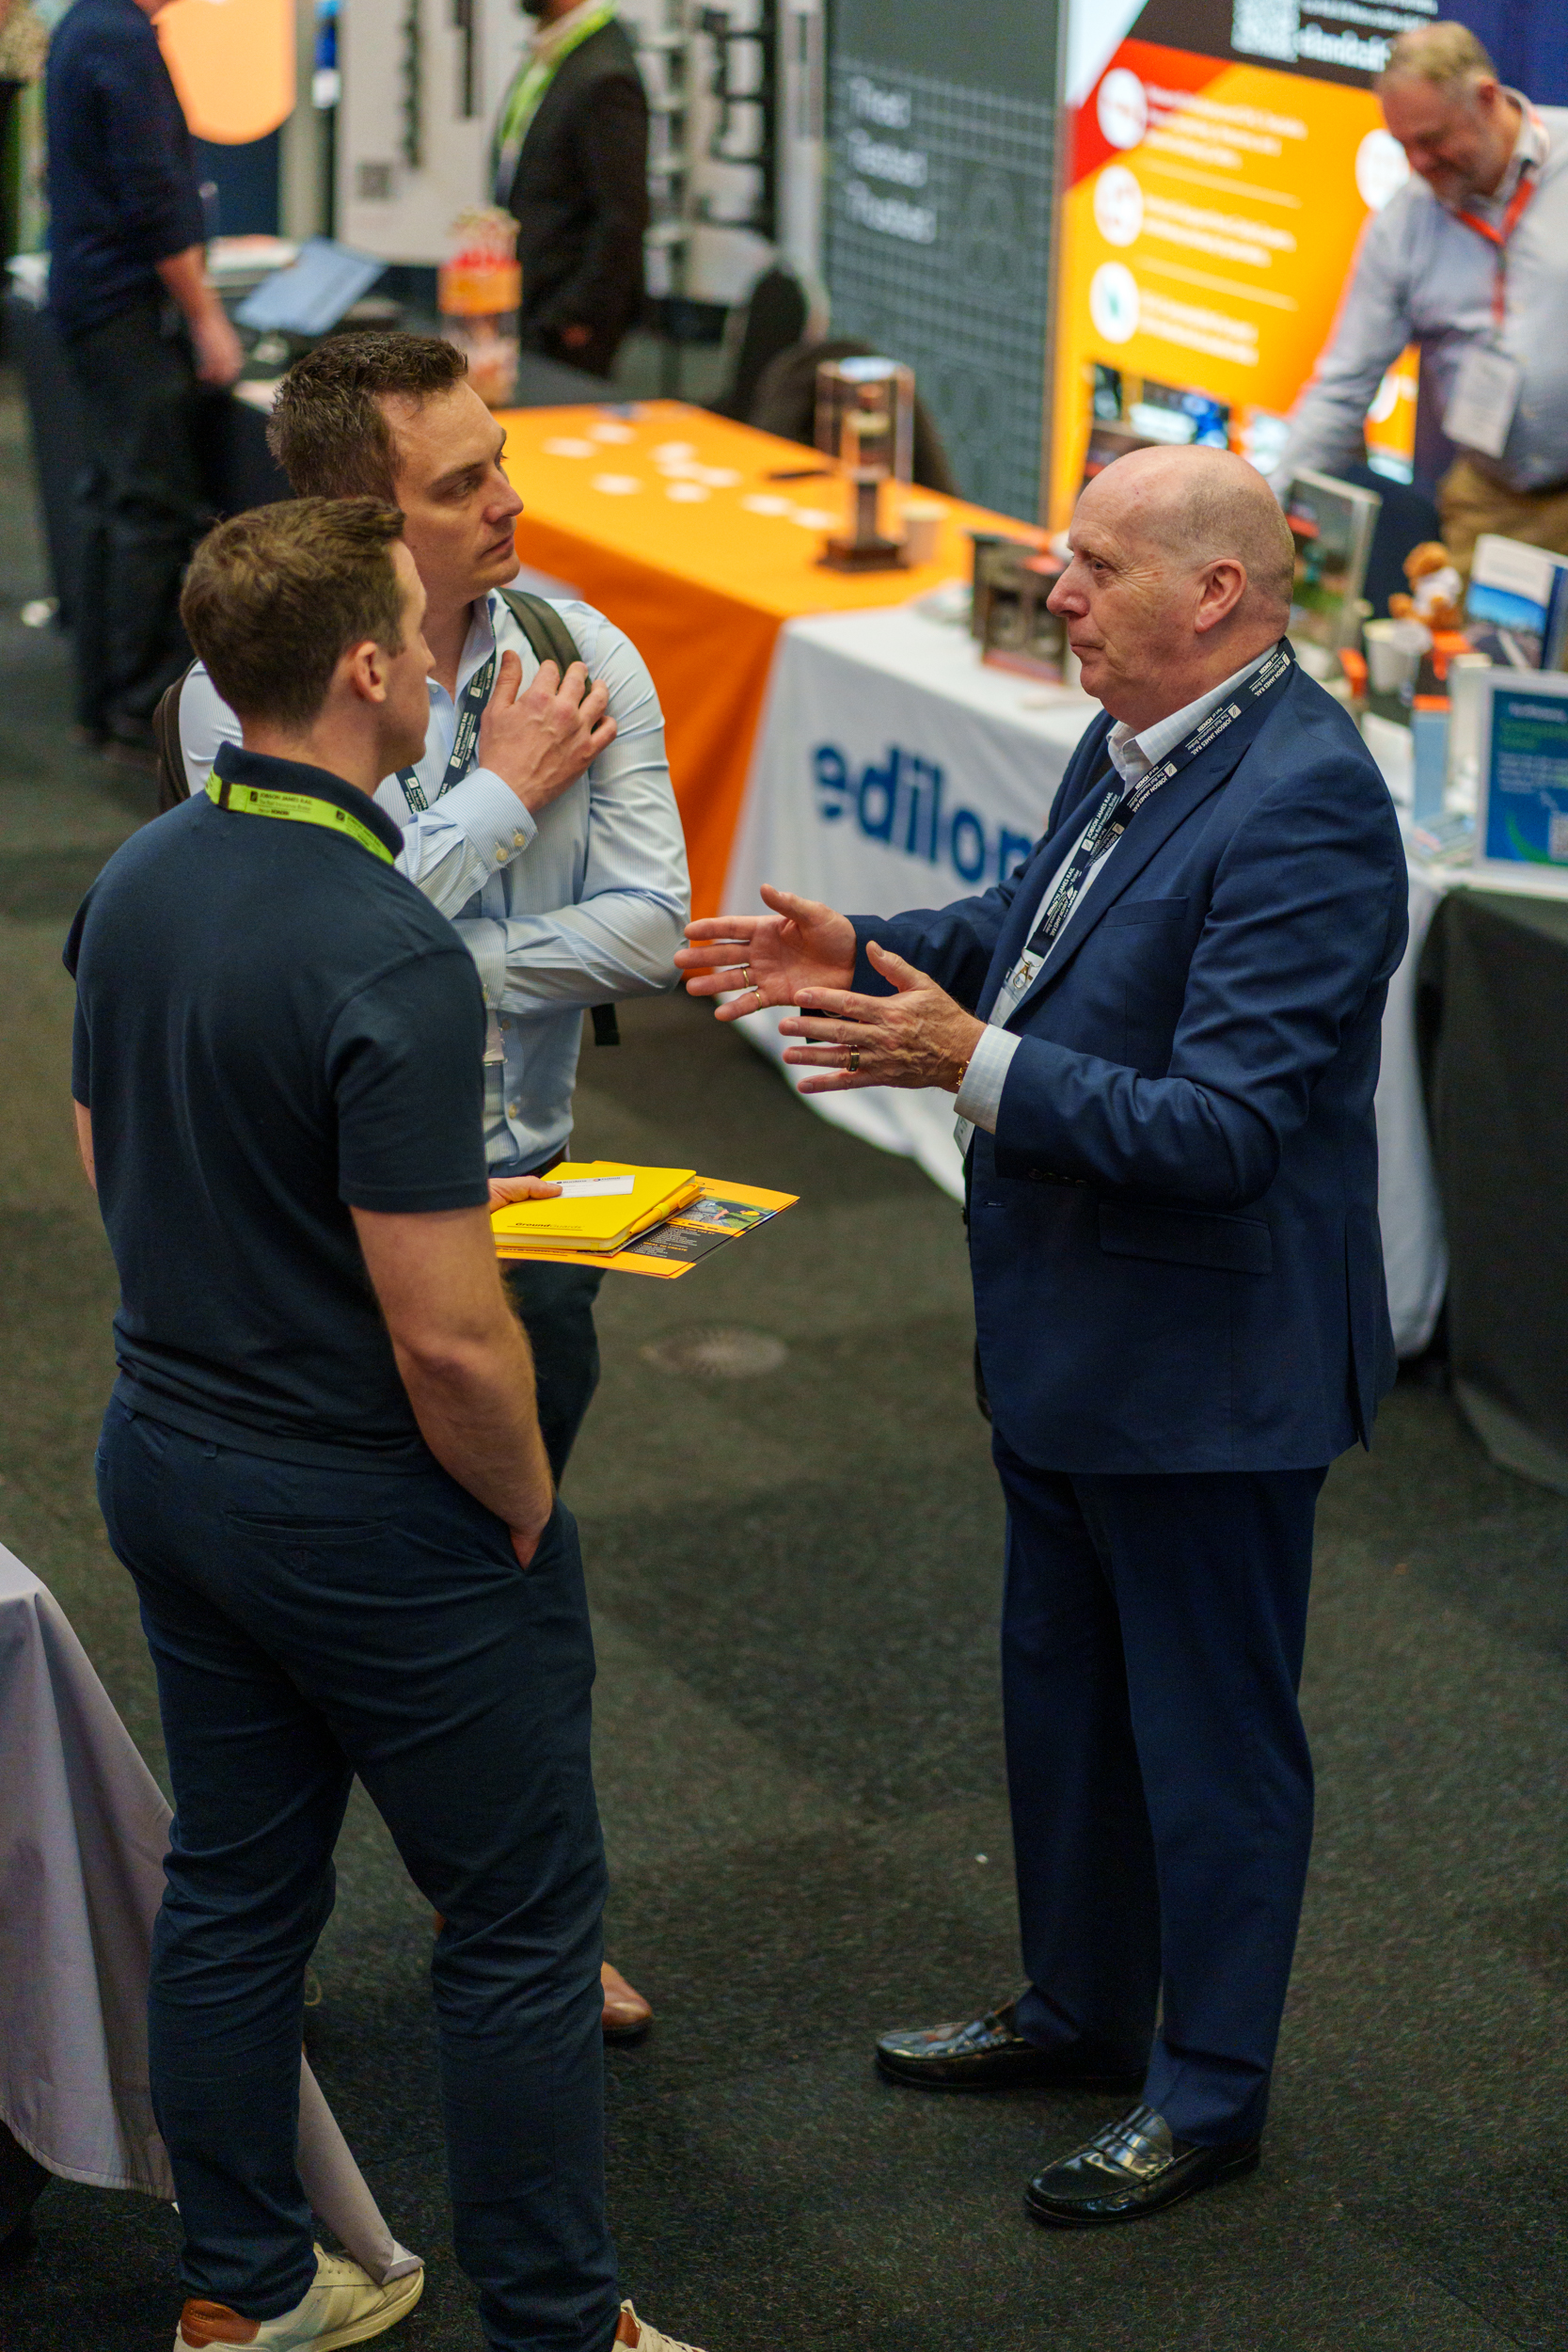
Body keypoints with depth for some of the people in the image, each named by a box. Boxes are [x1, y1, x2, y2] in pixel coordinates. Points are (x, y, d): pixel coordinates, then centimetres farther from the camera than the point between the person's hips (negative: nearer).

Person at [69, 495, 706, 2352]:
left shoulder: (133, 882, -1)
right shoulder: (392, 960, -28)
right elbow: (449, 1339, -27)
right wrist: (524, 1509, -10)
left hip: (168, 1458, 8)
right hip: (374, 1510, -8)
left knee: (229, 1887, 19)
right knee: (521, 1923, 8)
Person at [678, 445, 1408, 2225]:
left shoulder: (1301, 809, -27)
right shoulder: (1137, 740, 1)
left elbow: (1221, 1127, -31)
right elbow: (1037, 923, 19)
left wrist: (974, 1063, -33)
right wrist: (866, 953, 4)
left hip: (1207, 1365, -10)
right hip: (1066, 1340, 10)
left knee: (1210, 1734, 9)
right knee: (1063, 1692, 24)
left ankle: (1209, 2092, 27)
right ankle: (1082, 2008, 44)